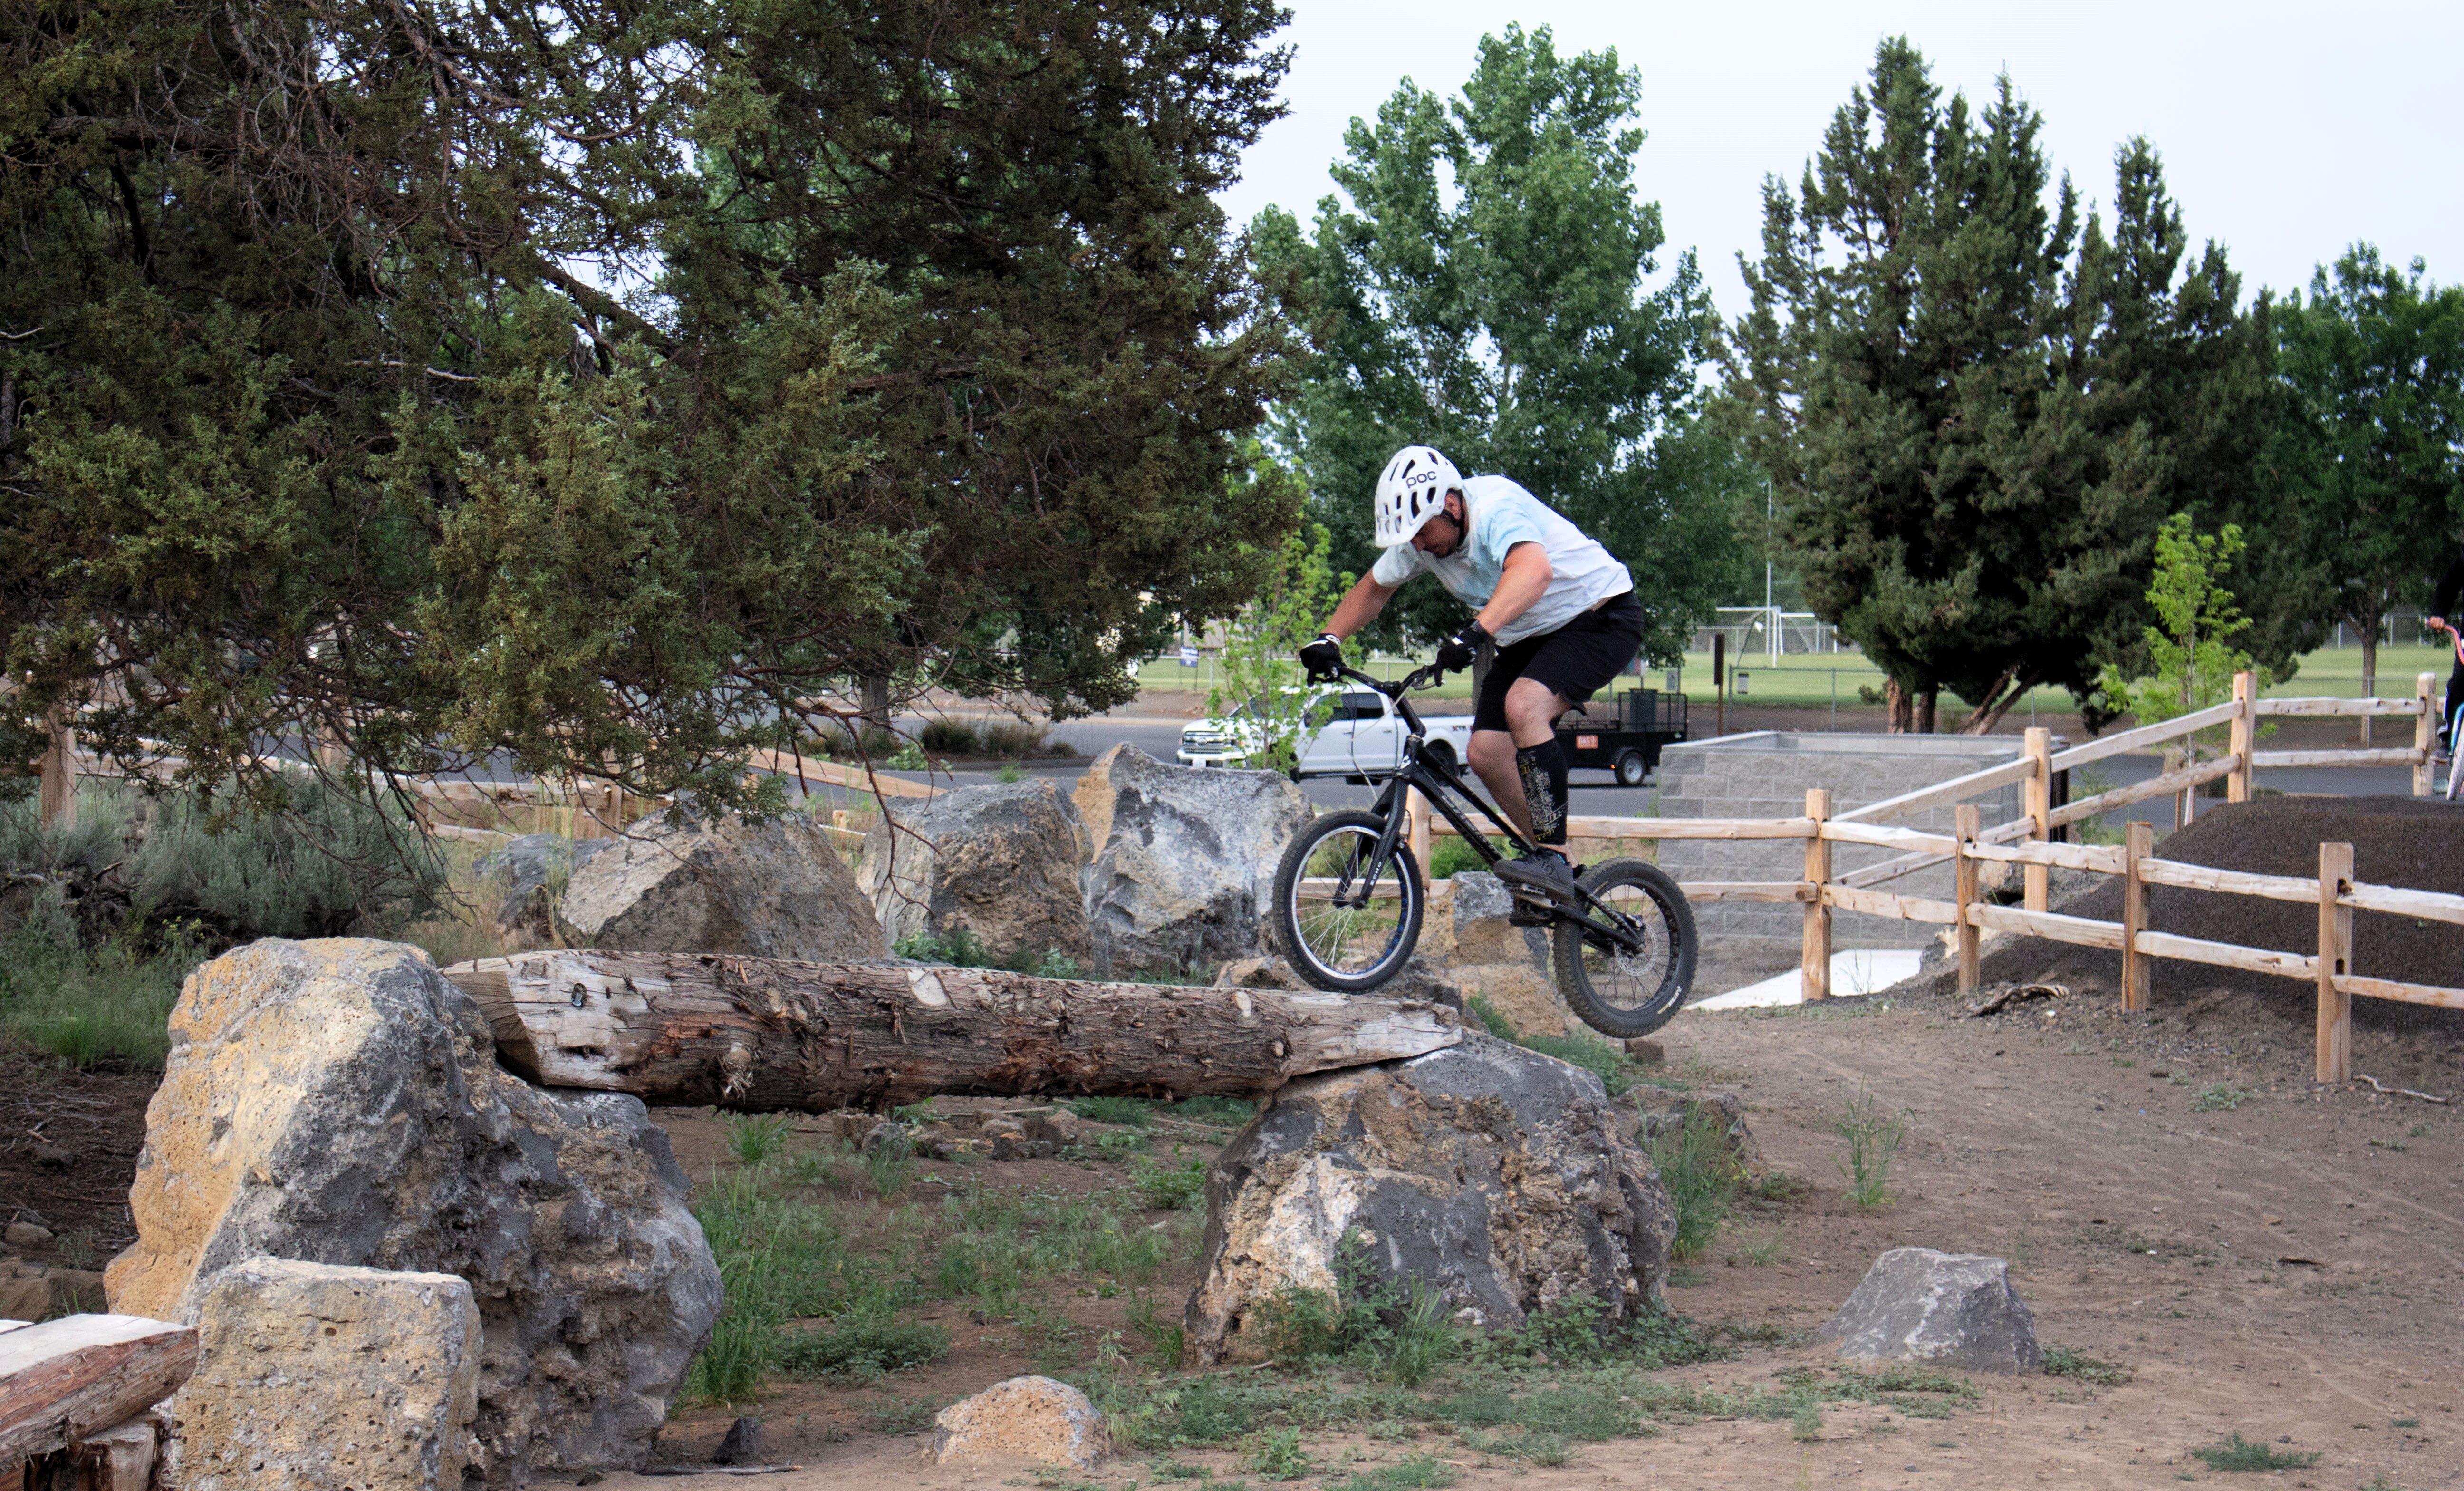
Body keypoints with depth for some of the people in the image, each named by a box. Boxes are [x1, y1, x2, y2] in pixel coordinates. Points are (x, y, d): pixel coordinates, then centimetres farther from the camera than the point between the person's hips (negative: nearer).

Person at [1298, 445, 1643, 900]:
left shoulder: (1495, 508, -31)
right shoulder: (1419, 532, -6)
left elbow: (1534, 570, -52)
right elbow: (1373, 590, 12)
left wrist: (1476, 633, -64)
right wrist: (1329, 639, -4)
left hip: (1602, 616, -9)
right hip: (1530, 638, 9)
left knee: (1523, 705, -32)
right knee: (1486, 751, -7)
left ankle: (1553, 858, -28)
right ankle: (1556, 869, 8)